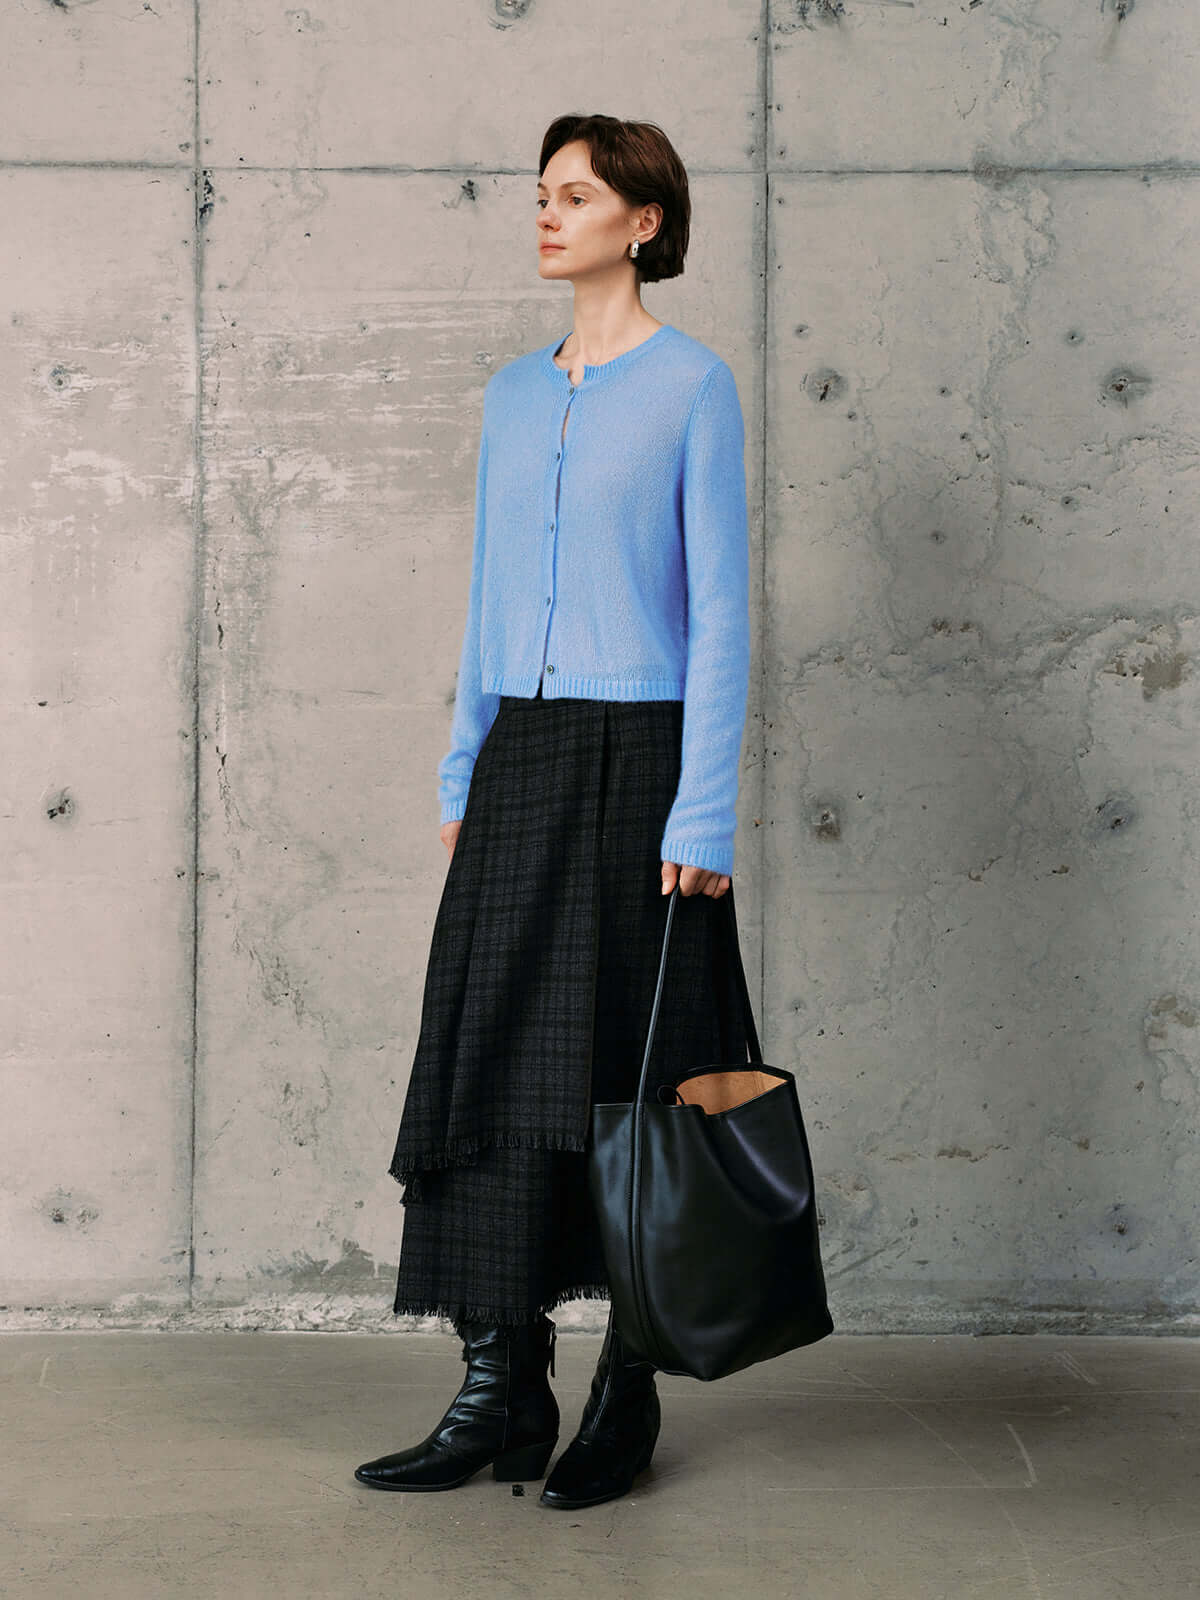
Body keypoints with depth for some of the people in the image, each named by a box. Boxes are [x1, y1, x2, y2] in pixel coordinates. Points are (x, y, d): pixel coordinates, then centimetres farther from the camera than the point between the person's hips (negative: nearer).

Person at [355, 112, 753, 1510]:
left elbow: (719, 610, -8)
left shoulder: (692, 387, -4)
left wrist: (702, 815, -13)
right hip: (520, 763, 6)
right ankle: (502, 1389, 9)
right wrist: (463, 774, 13)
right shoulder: (513, 396, 14)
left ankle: (627, 1398, 13)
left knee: (632, 1082, 1)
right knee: (488, 1065, 2)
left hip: (639, 762, -6)